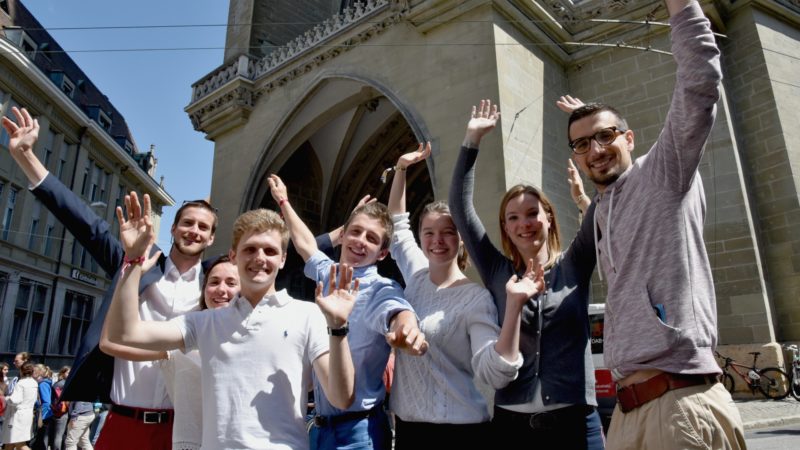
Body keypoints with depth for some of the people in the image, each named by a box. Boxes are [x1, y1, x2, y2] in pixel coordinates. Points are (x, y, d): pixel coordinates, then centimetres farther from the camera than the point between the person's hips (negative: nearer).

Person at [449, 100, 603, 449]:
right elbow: (460, 207, 0)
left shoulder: (574, 266, 2)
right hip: (512, 422, 1)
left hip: (574, 420, -1)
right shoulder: (498, 272, 3)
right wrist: (472, 139, -1)